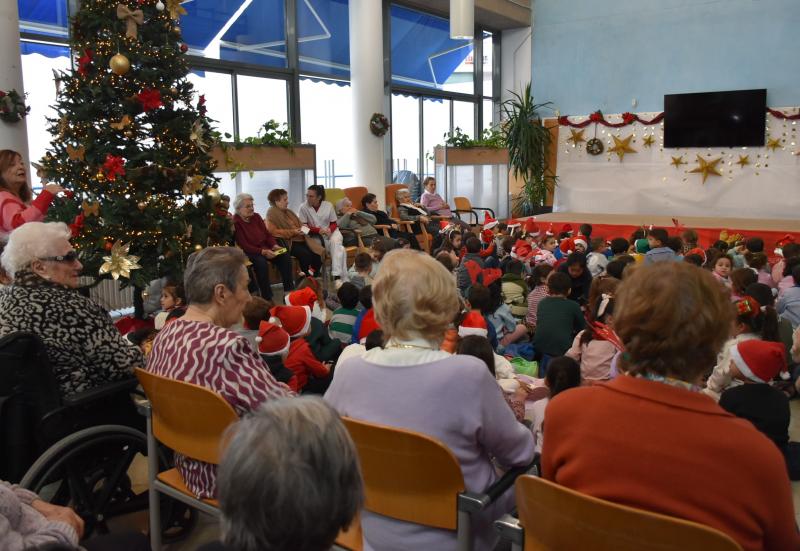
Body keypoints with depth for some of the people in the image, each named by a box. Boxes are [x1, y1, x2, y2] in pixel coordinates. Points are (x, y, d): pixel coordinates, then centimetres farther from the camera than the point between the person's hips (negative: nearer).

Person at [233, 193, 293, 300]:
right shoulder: (235, 222, -13)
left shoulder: (256, 216, 8)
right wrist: (263, 252, -26)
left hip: (265, 248, 6)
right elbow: (244, 246, -17)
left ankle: (289, 290, -14)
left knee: (285, 257, -17)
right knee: (261, 262, -37)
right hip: (249, 252, -6)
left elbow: (267, 234, 9)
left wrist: (275, 246, -10)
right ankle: (267, 297, -30)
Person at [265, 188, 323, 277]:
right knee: (305, 254, -32)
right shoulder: (272, 213, -4)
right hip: (288, 242, -7)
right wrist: (292, 232, -19)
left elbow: (298, 223, 32)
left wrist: (303, 228, 6)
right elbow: (273, 232, -16)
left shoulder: (288, 212, 22)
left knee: (316, 253, -19)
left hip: (299, 239, 8)